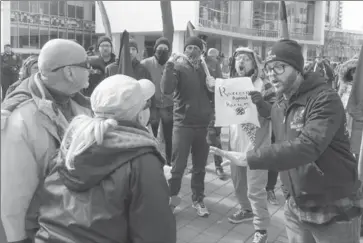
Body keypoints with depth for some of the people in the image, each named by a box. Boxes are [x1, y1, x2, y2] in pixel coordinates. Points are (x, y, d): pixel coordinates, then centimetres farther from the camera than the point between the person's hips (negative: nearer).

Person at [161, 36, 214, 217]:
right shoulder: (178, 66, -4)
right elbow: (166, 90, -20)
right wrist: (169, 66, -26)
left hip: (203, 124, 4)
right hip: (183, 123, -4)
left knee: (200, 167, 12)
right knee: (178, 166, 0)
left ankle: (198, 200, 26)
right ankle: (172, 196, 21)